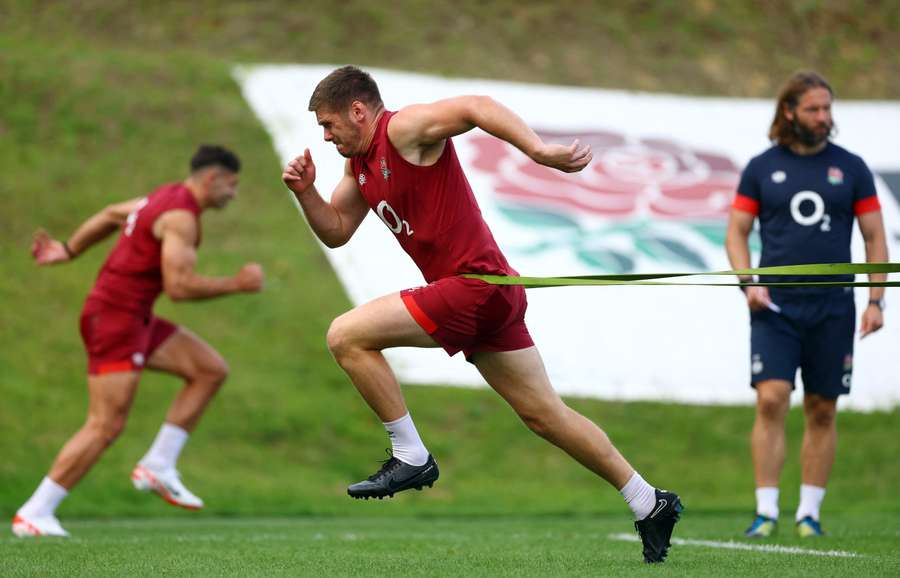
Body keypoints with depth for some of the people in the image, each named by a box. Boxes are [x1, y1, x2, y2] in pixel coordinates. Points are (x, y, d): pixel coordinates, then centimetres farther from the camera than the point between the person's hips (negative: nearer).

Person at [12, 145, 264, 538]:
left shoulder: (166, 197, 13)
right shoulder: (182, 217, -18)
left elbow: (111, 215, 25)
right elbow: (178, 286, -26)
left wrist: (68, 251, 33)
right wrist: (236, 284, -16)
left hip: (135, 319, 10)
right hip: (115, 318, -10)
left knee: (211, 369, 7)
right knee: (106, 427, -11)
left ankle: (158, 466, 7)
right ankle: (33, 515, -7)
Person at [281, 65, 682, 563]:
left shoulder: (404, 128, -11)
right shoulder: (360, 163, 17)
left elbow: (477, 107, -26)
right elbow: (335, 231, 23)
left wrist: (539, 151, -38)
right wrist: (306, 192, 5)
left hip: (476, 284, -10)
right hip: (482, 297, 10)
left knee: (346, 336, -13)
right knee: (545, 414, 13)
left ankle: (410, 456, -5)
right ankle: (648, 502, 19)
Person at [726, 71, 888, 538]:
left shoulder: (850, 168, 6)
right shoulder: (761, 168, 5)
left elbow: (875, 238, 8)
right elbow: (736, 232, 9)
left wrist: (876, 300, -1)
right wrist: (748, 282, -8)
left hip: (832, 307, 1)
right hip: (775, 306, -1)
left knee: (822, 411, 3)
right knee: (771, 400, -13)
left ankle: (809, 512, 12)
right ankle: (766, 510, -10)